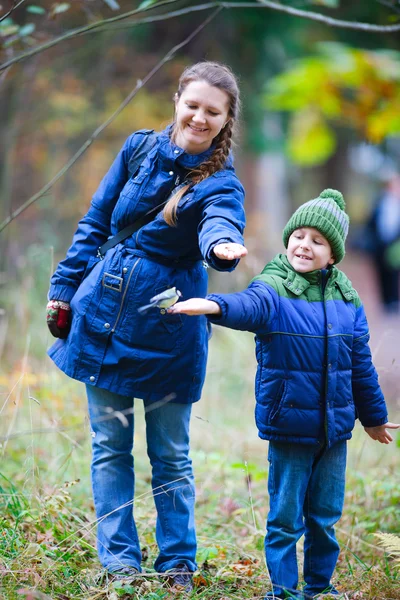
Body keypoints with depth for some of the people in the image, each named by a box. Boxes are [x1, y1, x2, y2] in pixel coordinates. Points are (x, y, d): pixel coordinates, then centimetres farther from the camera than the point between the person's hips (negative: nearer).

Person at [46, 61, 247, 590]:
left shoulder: (220, 183, -7)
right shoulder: (140, 149, 4)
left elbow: (218, 225, -30)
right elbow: (96, 223, 11)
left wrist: (223, 245, -54)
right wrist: (65, 288, 9)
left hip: (168, 331, -3)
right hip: (103, 314, 3)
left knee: (171, 454, 6)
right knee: (110, 446, 7)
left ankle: (178, 566, 17)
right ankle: (119, 562, 14)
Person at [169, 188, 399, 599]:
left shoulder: (346, 299, 4)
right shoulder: (274, 288, -9)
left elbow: (361, 364, 13)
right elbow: (250, 306, -34)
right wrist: (215, 305, -56)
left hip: (334, 426, 4)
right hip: (289, 426, -4)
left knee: (325, 516, 14)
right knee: (286, 518, 2)